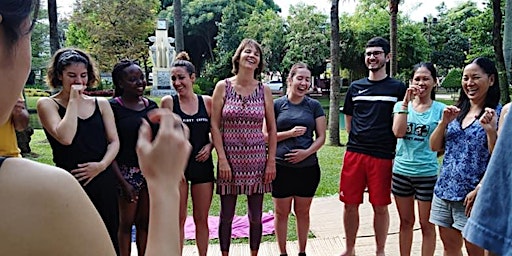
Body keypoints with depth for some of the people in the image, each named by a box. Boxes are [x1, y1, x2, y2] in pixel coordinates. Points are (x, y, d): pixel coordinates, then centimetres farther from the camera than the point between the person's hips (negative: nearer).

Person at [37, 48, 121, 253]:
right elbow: (65, 138, -17)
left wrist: (101, 165, -10)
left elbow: (114, 141, 7)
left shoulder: (101, 104, 9)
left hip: (103, 181, 3)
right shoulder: (47, 104, -1)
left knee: (107, 239, 10)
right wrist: (74, 100, -12)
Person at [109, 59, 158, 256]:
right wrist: (123, 182, -15)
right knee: (126, 223, 6)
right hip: (127, 172, -4)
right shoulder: (113, 107, -8)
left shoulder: (151, 106, 7)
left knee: (145, 223, 13)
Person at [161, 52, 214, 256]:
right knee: (178, 219, 6)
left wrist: (210, 146, -8)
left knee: (202, 218, 11)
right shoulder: (168, 102, -2)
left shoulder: (207, 102, 2)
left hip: (202, 164, 2)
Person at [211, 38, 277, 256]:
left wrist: (271, 161, 1)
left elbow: (272, 128, 6)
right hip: (230, 158, -1)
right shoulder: (223, 87, -1)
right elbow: (215, 126, -3)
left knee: (255, 217, 10)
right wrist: (222, 159, -9)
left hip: (257, 159, 1)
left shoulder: (264, 90, 3)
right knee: (226, 215, 8)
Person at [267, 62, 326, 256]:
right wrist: (290, 133, -15)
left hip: (308, 166, 1)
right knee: (281, 212, 8)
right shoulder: (277, 105, 1)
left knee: (302, 211, 13)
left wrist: (307, 152, -14)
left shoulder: (314, 106, 4)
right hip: (281, 167, -1)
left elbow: (321, 136, 3)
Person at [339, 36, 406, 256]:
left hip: (383, 156, -2)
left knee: (380, 206, 6)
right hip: (354, 153, 3)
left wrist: (396, 152, 0)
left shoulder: (398, 88, 2)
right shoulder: (355, 87, 10)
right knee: (350, 204, 7)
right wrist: (358, 139, 9)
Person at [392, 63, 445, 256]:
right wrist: (406, 102, -14)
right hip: (401, 171, 2)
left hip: (427, 173, -2)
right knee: (406, 222, 17)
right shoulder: (401, 105, 3)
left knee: (426, 224, 9)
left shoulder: (440, 109, -2)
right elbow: (398, 133, -13)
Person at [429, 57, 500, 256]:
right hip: (445, 191, 6)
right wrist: (444, 121, -5)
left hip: (473, 196, -5)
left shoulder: (498, 113, -7)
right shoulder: (457, 111, 10)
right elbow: (435, 147, 8)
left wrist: (490, 129, -25)